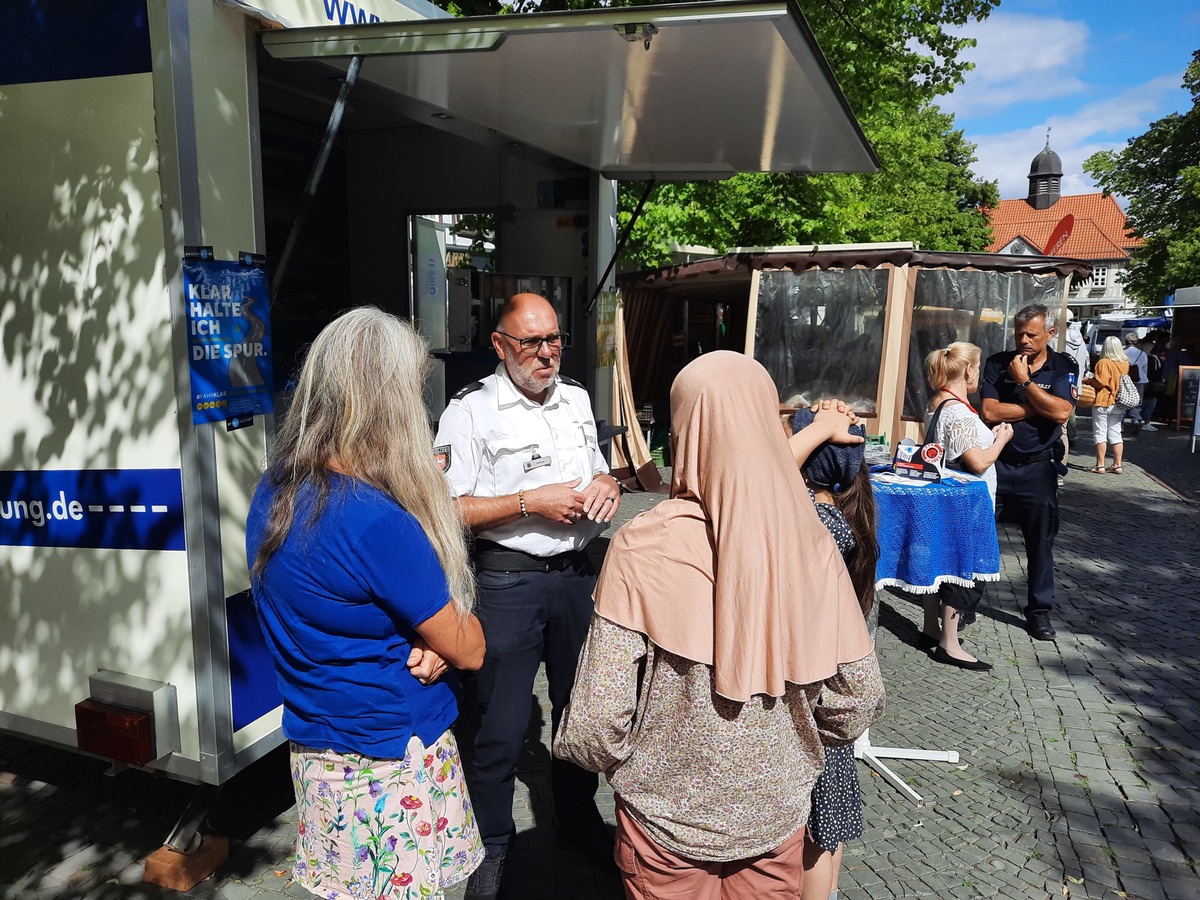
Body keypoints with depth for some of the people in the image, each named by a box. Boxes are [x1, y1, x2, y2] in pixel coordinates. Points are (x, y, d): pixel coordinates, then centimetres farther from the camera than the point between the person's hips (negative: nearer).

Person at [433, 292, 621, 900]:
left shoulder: (576, 398, 8)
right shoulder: (471, 410, -10)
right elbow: (450, 509, -15)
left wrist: (607, 485, -3)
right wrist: (531, 502, -20)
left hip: (576, 573, 6)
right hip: (508, 582, -5)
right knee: (502, 723, 4)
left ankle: (578, 821, 41)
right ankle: (490, 844, 28)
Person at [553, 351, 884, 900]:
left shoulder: (642, 549, -24)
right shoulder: (814, 546, -15)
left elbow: (598, 721, -23)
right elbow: (858, 701, -8)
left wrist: (618, 764, 0)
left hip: (668, 816, -2)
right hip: (779, 815, 3)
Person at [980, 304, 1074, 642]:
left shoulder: (1063, 368, -2)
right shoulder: (998, 363, -1)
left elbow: (1061, 412, -19)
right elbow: (990, 412, -13)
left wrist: (1025, 381, -15)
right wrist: (1038, 406, -13)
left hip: (1038, 468, 0)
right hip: (996, 462, 0)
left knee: (1041, 543, 9)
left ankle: (1039, 611, 23)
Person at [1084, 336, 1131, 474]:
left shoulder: (1103, 362, -15)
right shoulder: (1125, 363, 5)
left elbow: (1101, 382, -21)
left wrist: (1089, 380, -5)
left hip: (1103, 403, -6)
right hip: (1119, 404, 6)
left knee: (1100, 434, 1)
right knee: (1116, 434, 11)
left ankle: (1100, 465, 2)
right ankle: (1118, 465, 13)